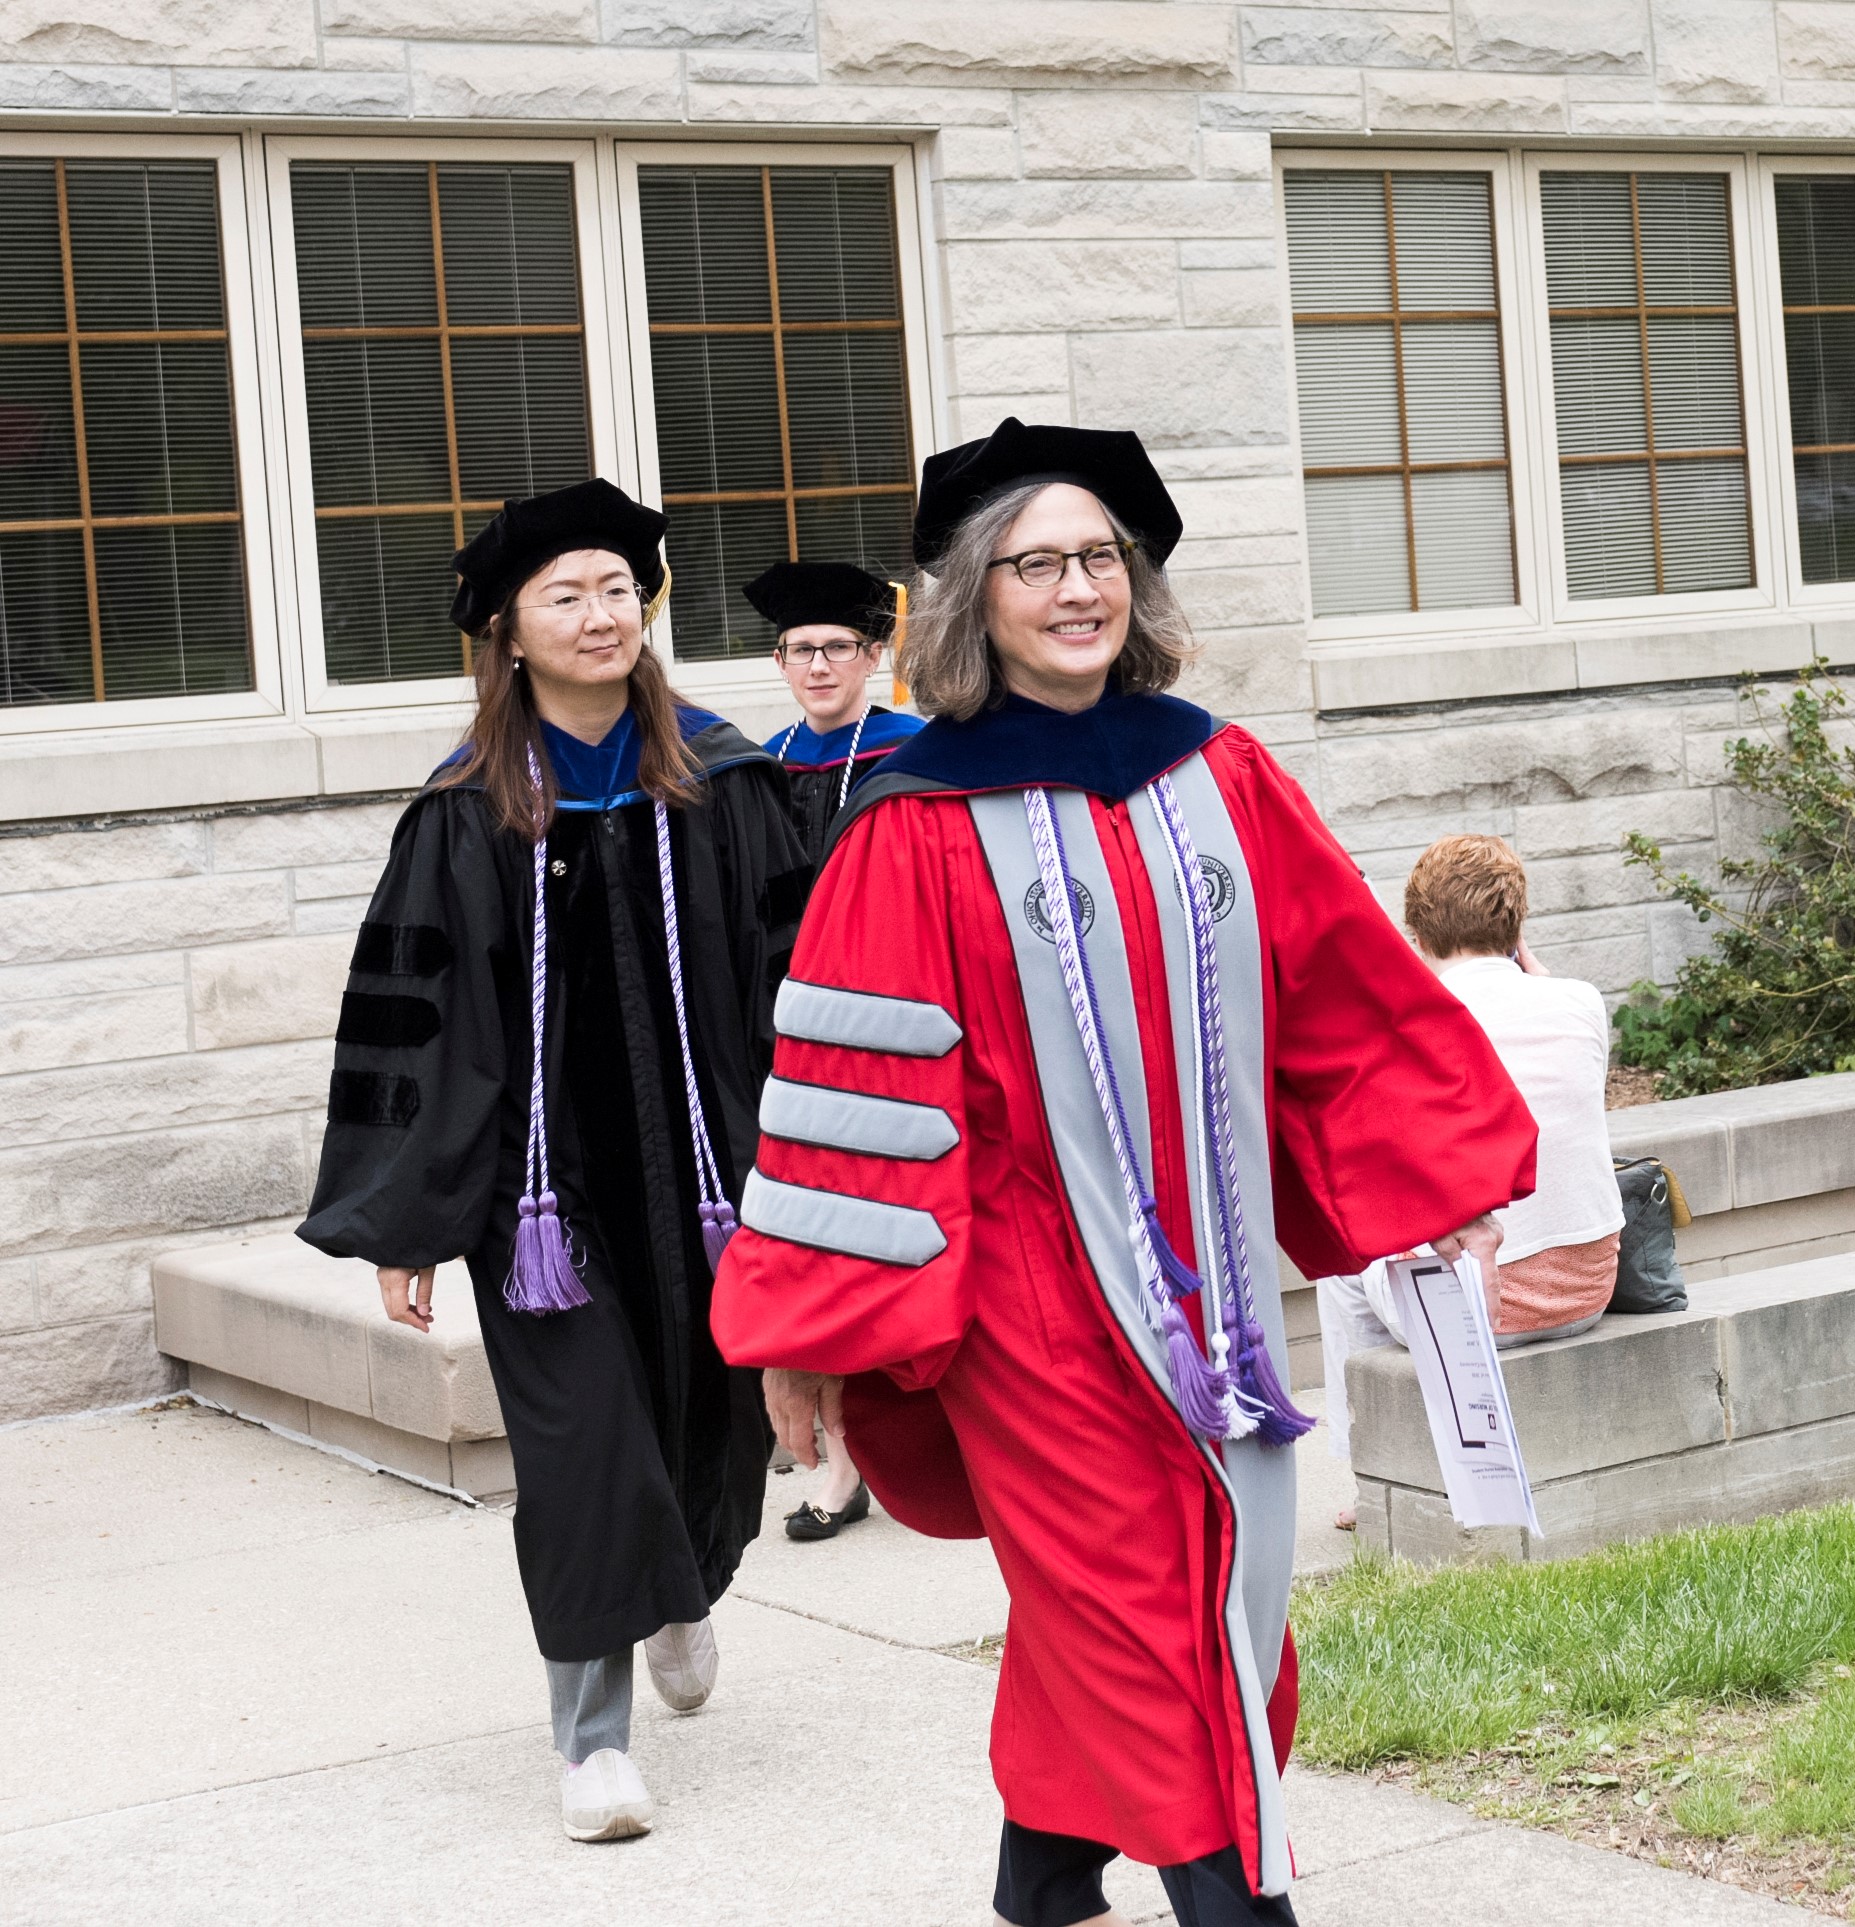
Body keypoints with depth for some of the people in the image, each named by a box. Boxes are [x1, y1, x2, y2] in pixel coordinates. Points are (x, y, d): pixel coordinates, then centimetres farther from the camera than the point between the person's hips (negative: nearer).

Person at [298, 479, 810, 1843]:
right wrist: (402, 1219, -4)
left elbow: (798, 973, 1)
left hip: (701, 1162, 2)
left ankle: (688, 1592, 46)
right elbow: (405, 1013, -1)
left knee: (714, 1421, 13)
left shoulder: (720, 784, 0)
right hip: (542, 1176, -1)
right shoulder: (466, 815, -3)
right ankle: (596, 1736, 11)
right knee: (583, 1452, -1)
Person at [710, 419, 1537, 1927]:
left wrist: (1443, 1172, 13)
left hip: (1203, 1267, 5)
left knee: (1221, 1588, 10)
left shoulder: (1223, 780, 6)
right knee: (1111, 1597, -1)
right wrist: (810, 1327, -10)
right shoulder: (919, 831, -8)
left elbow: (1349, 997, 13)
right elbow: (861, 1078, -9)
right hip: (1033, 1281, -5)